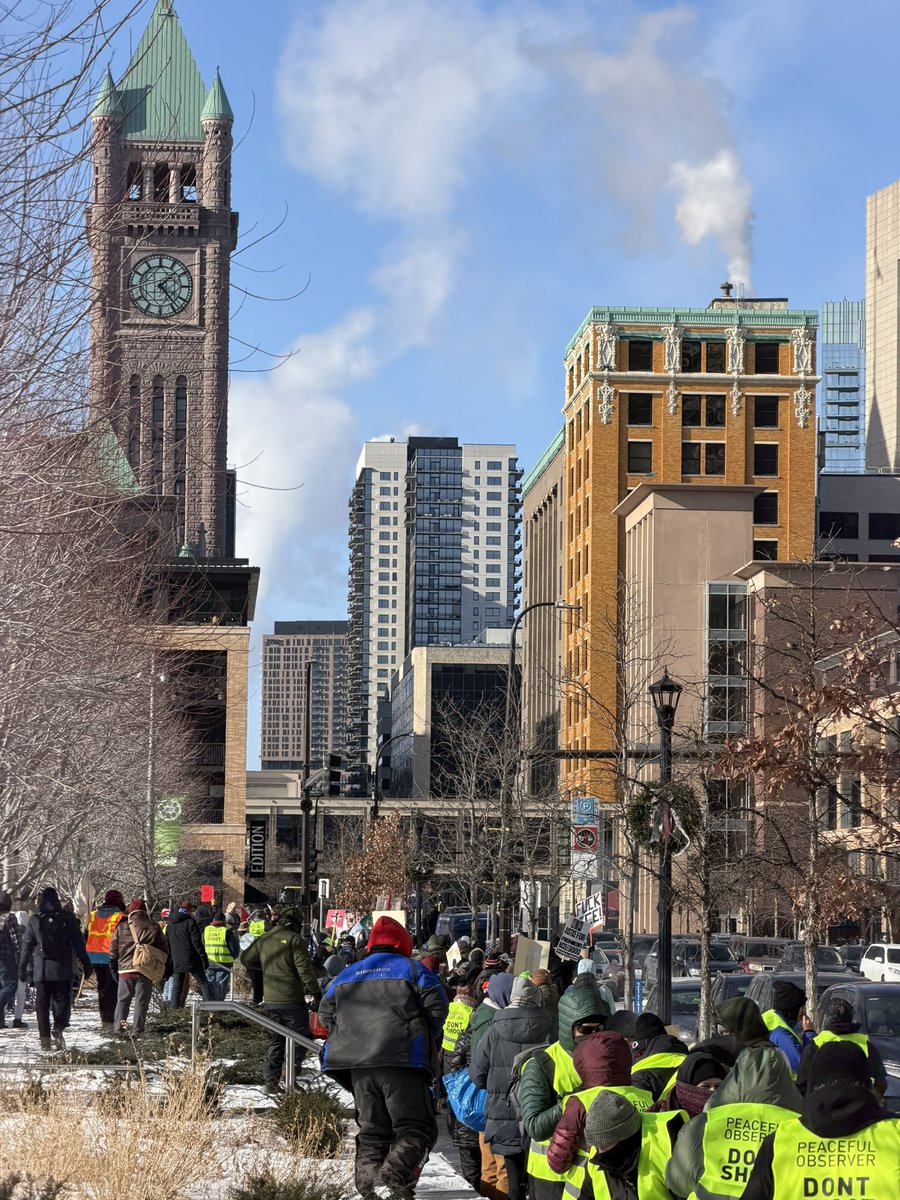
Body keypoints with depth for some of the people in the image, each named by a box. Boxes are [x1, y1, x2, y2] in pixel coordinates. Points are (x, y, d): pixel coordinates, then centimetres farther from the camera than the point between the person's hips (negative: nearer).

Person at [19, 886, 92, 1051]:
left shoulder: (34, 921, 1)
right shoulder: (67, 919, 0)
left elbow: (26, 946, 5)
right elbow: (79, 944, 1)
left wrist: (22, 968, 13)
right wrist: (86, 964, 7)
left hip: (41, 971, 0)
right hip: (63, 970, 0)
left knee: (42, 1005, 7)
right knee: (62, 1001, 6)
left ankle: (45, 1039, 2)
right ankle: (58, 1029, -17)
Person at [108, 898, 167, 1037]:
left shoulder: (121, 927, 1)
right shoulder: (154, 928, 1)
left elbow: (113, 950, 6)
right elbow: (163, 949, 6)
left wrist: (113, 968, 17)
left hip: (125, 969, 1)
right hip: (146, 971, -1)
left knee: (123, 1000, 11)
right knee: (141, 1002, 4)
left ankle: (118, 1029, 4)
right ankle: (136, 1030, -2)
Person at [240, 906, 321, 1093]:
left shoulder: (263, 939, 10)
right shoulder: (294, 939, -9)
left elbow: (245, 959, 21)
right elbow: (305, 967, -16)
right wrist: (316, 993, -14)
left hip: (270, 1001, 6)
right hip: (292, 1000, -6)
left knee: (275, 1040, 14)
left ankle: (271, 1080, 10)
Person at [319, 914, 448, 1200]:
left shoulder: (347, 975, 19)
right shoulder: (412, 969, 5)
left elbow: (326, 1013, 18)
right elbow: (437, 1006, -3)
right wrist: (428, 1039, 12)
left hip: (358, 1066, 5)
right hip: (402, 1060, -5)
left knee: (371, 1129, 13)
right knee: (415, 1125, -5)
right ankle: (396, 1173, -28)